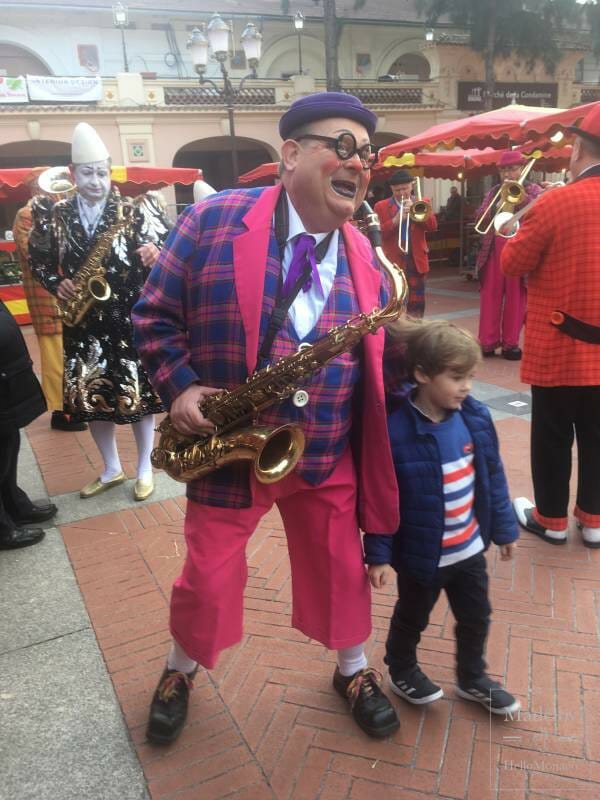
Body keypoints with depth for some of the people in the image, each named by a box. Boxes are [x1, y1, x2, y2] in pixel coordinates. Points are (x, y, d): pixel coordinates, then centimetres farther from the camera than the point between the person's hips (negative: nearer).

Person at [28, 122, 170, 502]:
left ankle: (145, 468, 24)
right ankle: (111, 470, 28)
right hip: (83, 323, 3)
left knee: (139, 394, 3)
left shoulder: (134, 212, -3)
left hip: (130, 319, -3)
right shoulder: (54, 215, 4)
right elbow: (38, 258, 13)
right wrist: (57, 283, -6)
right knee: (88, 397, 9)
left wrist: (155, 256, -26)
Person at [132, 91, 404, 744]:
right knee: (208, 578, 13)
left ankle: (354, 670, 47)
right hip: (226, 447, -2)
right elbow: (155, 314, -3)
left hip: (329, 457, 3)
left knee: (341, 569, 17)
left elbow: (380, 355, 10)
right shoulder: (212, 221, -10)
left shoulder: (363, 256, 2)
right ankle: (180, 670, 46)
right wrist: (179, 387, -15)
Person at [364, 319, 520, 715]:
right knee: (412, 619, 20)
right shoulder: (395, 429, -26)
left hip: (470, 548, 5)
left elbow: (493, 476, 3)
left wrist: (504, 528, 9)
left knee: (476, 617, 23)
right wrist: (378, 554, -16)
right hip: (420, 554, -5)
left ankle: (473, 678, 48)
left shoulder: (476, 417, -9)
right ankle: (402, 671, 47)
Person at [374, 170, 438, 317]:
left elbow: (433, 226, -2)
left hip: (416, 261, 2)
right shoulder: (381, 207, 4)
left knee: (416, 304, 5)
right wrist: (395, 220, -20)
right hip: (392, 261, -2)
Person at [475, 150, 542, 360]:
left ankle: (510, 343, 8)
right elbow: (479, 217, 4)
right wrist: (493, 208, -14)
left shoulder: (533, 190, 6)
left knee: (516, 297, 1)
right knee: (490, 295, 3)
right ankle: (488, 342, 9)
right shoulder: (494, 192, 14)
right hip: (493, 250, 3)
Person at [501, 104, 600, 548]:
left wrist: (525, 228, 9)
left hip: (559, 343, -5)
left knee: (552, 436, 8)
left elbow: (512, 264, -7)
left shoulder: (557, 201, -15)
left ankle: (551, 518, 21)